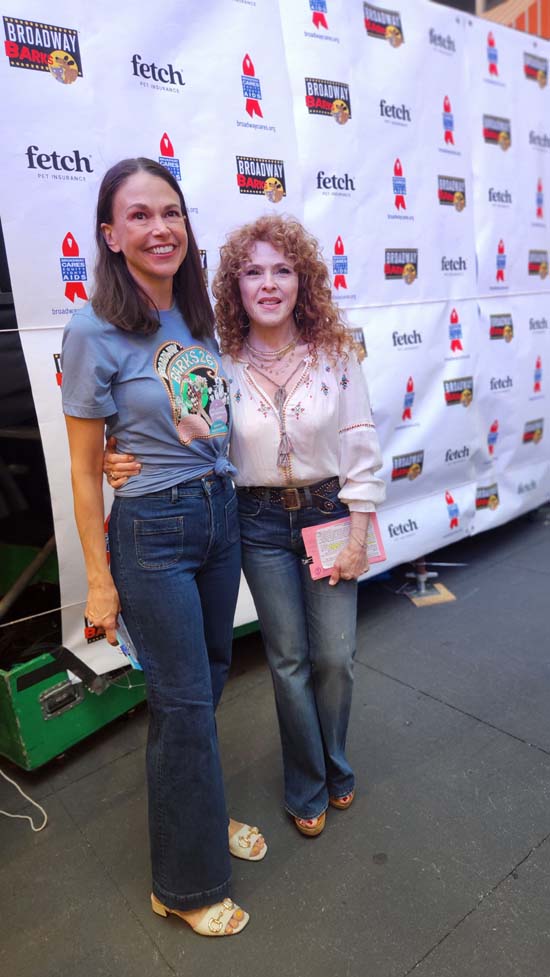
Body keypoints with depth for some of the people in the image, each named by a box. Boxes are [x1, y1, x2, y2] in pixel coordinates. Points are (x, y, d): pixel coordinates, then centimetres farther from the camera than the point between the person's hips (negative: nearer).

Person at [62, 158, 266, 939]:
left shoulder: (199, 320, 5)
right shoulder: (95, 332, -13)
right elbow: (85, 470, -11)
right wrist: (100, 580, -9)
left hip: (221, 515, 6)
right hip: (152, 531, -6)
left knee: (208, 679, 20)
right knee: (185, 702, 4)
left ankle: (201, 812, 47)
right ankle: (187, 882, 30)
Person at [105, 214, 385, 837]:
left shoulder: (336, 353, -7)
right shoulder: (223, 365, -7)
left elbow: (361, 450, -5)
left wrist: (357, 538, -6)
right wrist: (130, 464, -23)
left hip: (329, 511, 0)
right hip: (261, 523, 0)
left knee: (334, 656, 9)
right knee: (288, 659, 12)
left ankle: (335, 768, 42)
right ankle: (308, 788, 38)